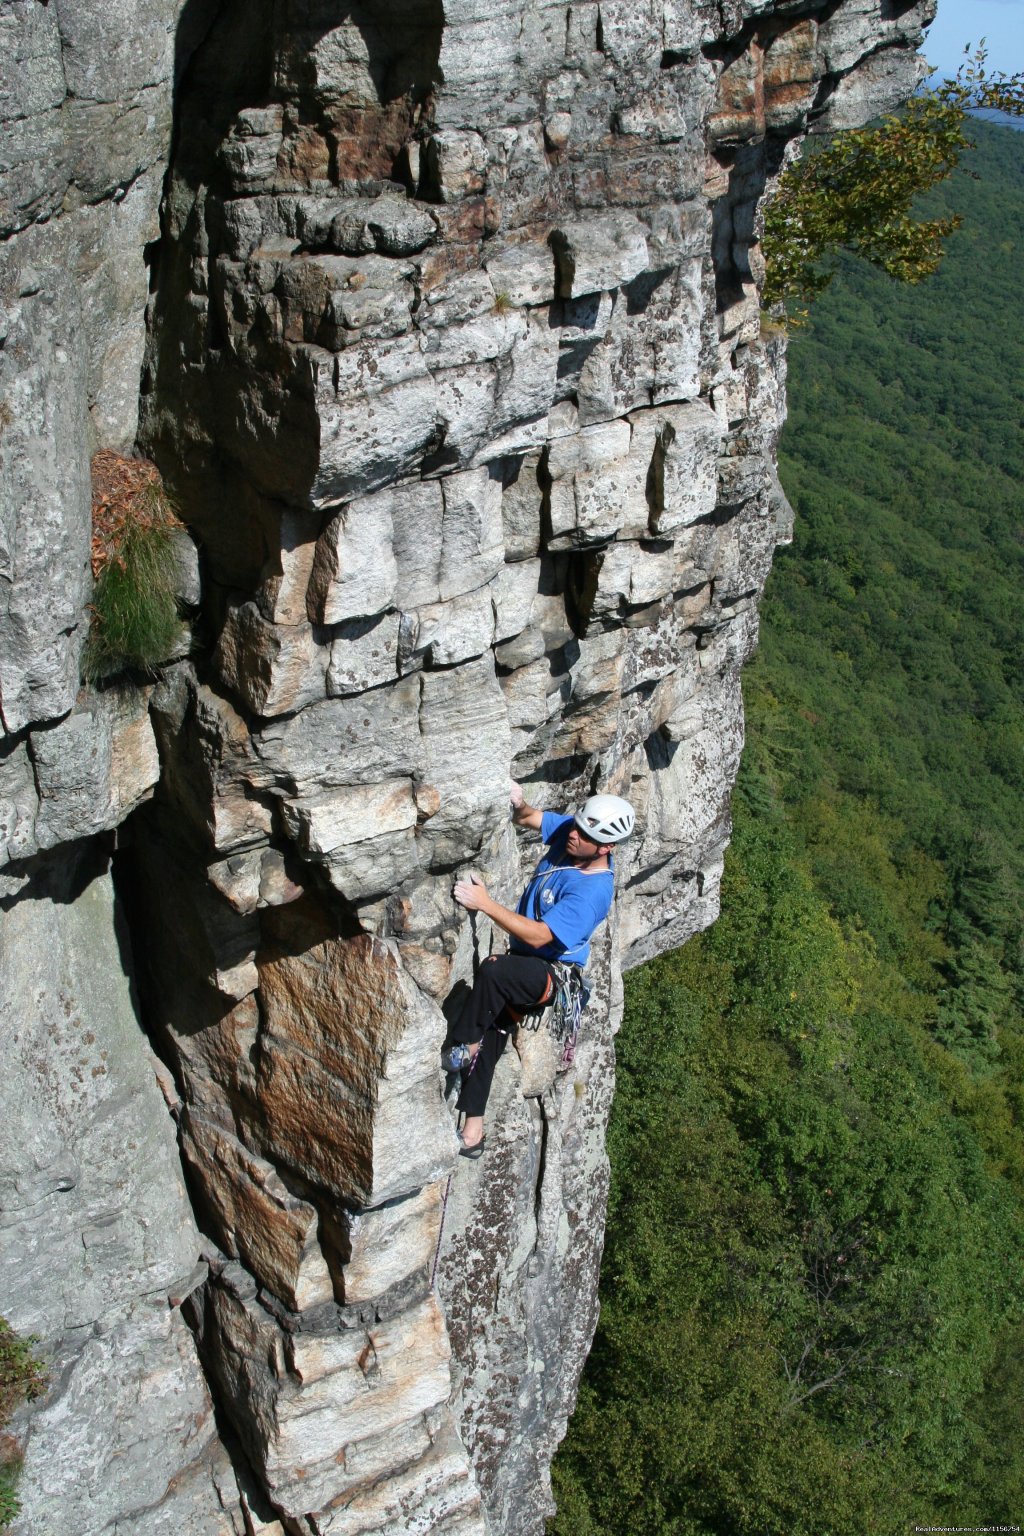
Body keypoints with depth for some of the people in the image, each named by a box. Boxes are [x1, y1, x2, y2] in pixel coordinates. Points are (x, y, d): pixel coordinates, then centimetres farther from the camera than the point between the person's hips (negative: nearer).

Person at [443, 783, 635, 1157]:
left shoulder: (593, 891, -27)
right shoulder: (569, 832, -6)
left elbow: (539, 936, -29)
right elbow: (529, 817, 6)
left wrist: (485, 904, -31)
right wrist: (517, 805, -20)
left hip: (553, 974, -8)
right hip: (525, 963, 8)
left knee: (494, 970, -36)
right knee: (490, 1033, -2)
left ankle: (463, 1047, -14)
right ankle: (472, 1131, 6)